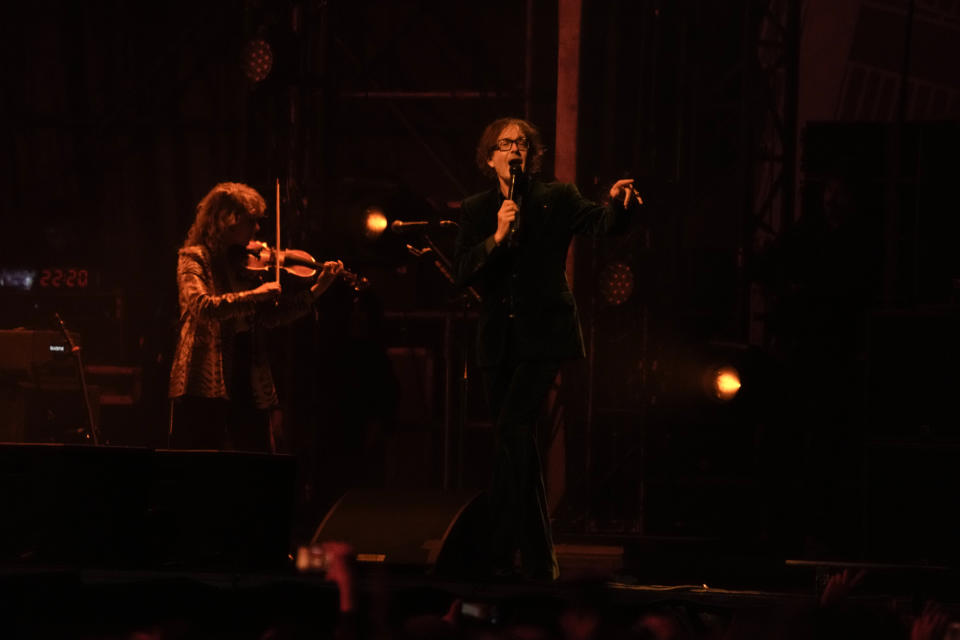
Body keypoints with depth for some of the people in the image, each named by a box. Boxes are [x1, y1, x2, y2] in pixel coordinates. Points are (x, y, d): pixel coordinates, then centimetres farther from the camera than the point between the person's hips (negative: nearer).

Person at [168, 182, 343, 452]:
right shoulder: (194, 259, -4)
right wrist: (255, 294, -25)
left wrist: (315, 290, 5)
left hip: (248, 381, 7)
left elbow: (270, 316, 13)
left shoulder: (242, 264, 16)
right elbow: (202, 306, -22)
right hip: (206, 382, -7)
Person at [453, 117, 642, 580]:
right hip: (499, 342, 4)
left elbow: (601, 223, -12)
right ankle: (538, 560, 13)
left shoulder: (556, 199, 3)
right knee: (517, 443, 6)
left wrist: (618, 203, -34)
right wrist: (497, 237, -16)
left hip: (544, 336, -4)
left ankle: (501, 555, -19)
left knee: (512, 427, -20)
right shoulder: (476, 211, 11)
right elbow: (463, 272, -1)